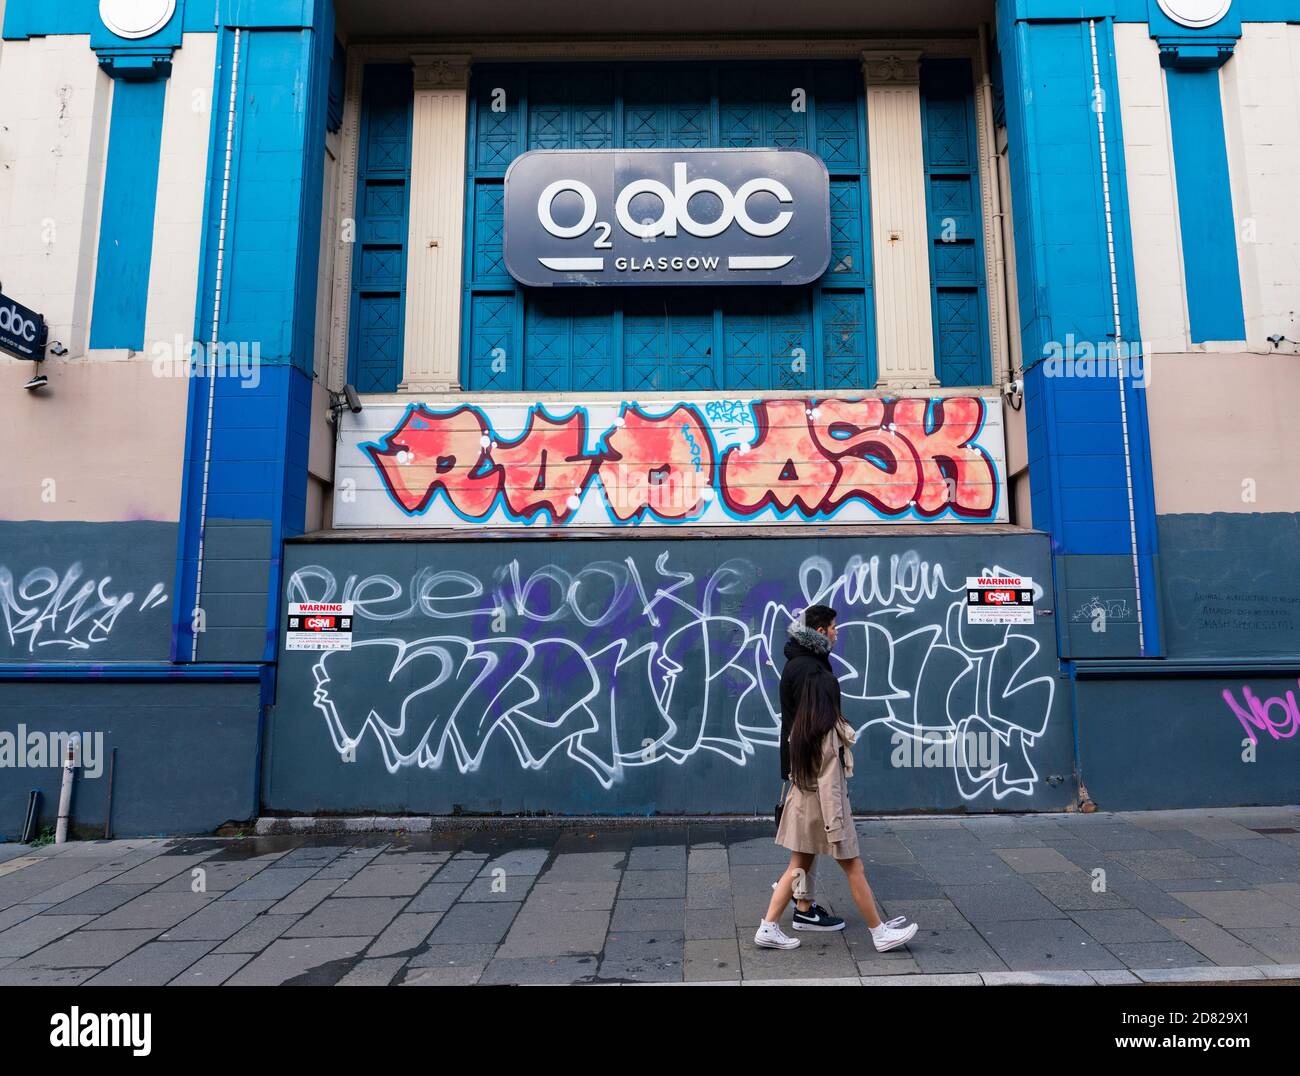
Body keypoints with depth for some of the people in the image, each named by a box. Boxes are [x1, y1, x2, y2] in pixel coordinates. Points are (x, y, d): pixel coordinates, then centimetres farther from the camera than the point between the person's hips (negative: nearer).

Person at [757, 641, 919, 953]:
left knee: (797, 868, 14)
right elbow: (828, 784, -21)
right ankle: (881, 934, 20)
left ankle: (768, 929, 15)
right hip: (823, 809, -7)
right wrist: (835, 828, -19)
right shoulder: (829, 733, -20)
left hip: (802, 806, 7)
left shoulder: (800, 730, 2)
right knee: (855, 870, 7)